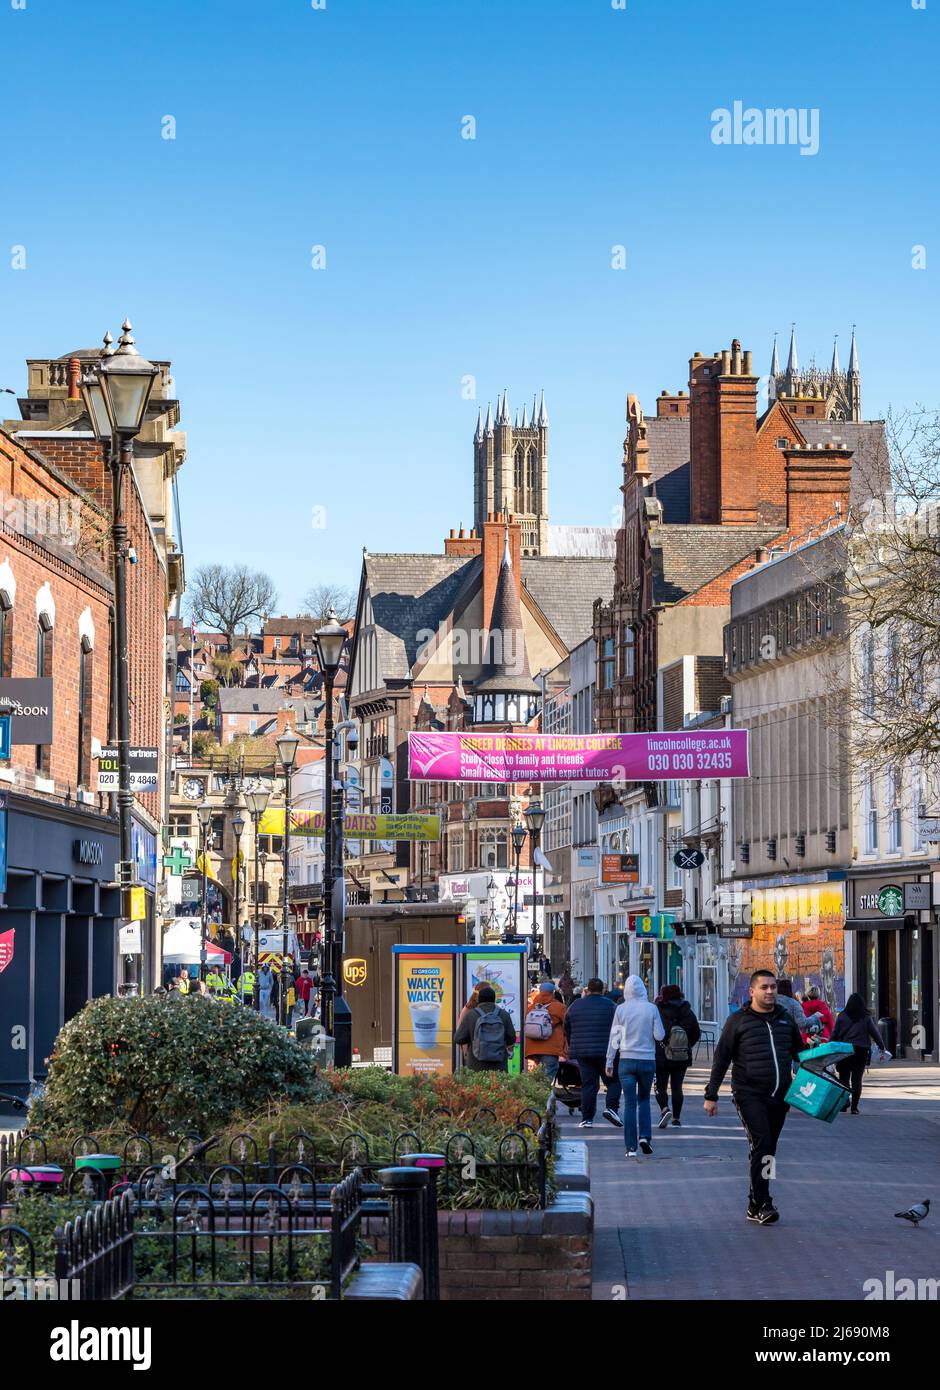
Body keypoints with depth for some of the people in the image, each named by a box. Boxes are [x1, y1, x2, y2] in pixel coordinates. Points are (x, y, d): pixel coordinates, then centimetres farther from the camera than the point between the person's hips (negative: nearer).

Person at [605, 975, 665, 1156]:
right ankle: (645, 1136, 3)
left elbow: (614, 1036, 0)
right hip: (648, 1060, 0)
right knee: (644, 1099, 19)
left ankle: (631, 1147, -2)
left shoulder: (621, 1009, -3)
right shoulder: (651, 1009, -4)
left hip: (627, 1060, 0)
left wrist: (609, 1061, 7)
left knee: (630, 1103, 2)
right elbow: (659, 1035, -5)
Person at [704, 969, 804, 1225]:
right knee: (761, 1144, -18)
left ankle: (755, 1207, 17)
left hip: (779, 1097, 5)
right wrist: (711, 1095, -2)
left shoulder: (786, 1019, 14)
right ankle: (762, 1204, -17)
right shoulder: (738, 1021, 1)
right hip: (749, 1095, -5)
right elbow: (721, 1058, 2)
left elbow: (800, 1055, 23)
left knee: (767, 1149, 9)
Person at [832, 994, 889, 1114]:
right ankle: (854, 1107, 2)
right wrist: (882, 1048, 10)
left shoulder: (842, 1016, 1)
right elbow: (874, 1033, 2)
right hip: (861, 1051, 0)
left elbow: (834, 1034, 1)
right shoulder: (866, 1017, 1)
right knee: (857, 1079, 6)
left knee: (844, 1077, 9)